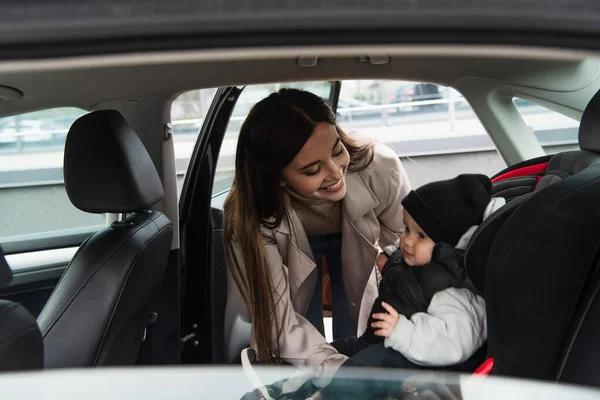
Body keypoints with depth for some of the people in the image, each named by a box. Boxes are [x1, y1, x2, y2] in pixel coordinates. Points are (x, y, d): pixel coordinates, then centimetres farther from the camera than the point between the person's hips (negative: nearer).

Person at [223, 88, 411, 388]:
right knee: (305, 375, -6)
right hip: (292, 249, -1)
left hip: (354, 241, 2)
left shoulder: (380, 168, -37)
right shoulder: (251, 218, -40)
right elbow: (280, 322, -35)